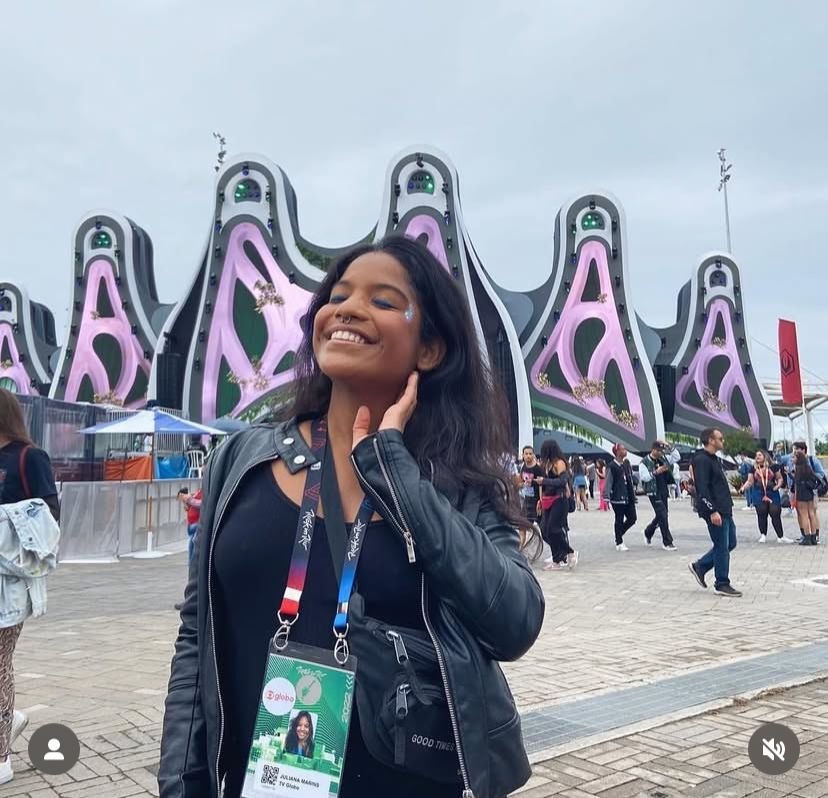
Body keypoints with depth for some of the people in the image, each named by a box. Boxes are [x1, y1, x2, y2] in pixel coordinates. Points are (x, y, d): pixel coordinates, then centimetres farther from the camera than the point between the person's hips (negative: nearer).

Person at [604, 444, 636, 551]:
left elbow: (631, 479, 17)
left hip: (628, 497, 7)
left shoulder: (626, 463, 10)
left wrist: (633, 493, 17)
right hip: (618, 497, -7)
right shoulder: (612, 466, -12)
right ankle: (619, 543, 13)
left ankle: (619, 535, 28)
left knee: (632, 518, 8)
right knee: (619, 520, 1)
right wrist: (606, 497, -15)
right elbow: (608, 482, -12)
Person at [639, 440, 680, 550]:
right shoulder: (644, 462, -8)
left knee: (661, 515, 15)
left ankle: (648, 532, 39)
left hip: (663, 491, 7)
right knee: (663, 515, -10)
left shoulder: (663, 459, 10)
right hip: (653, 492, -7)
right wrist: (656, 472, -23)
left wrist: (669, 447, 0)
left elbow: (677, 457, 9)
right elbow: (644, 477, -16)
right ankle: (667, 542, -3)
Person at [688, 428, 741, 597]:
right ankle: (722, 584, 8)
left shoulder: (715, 459, 17)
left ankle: (699, 566, 23)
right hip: (715, 512, -10)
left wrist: (727, 508, 22)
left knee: (730, 544, 14)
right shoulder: (701, 460, -15)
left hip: (725, 510, 10)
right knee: (722, 547, -3)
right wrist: (713, 511, -25)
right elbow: (702, 489, -22)